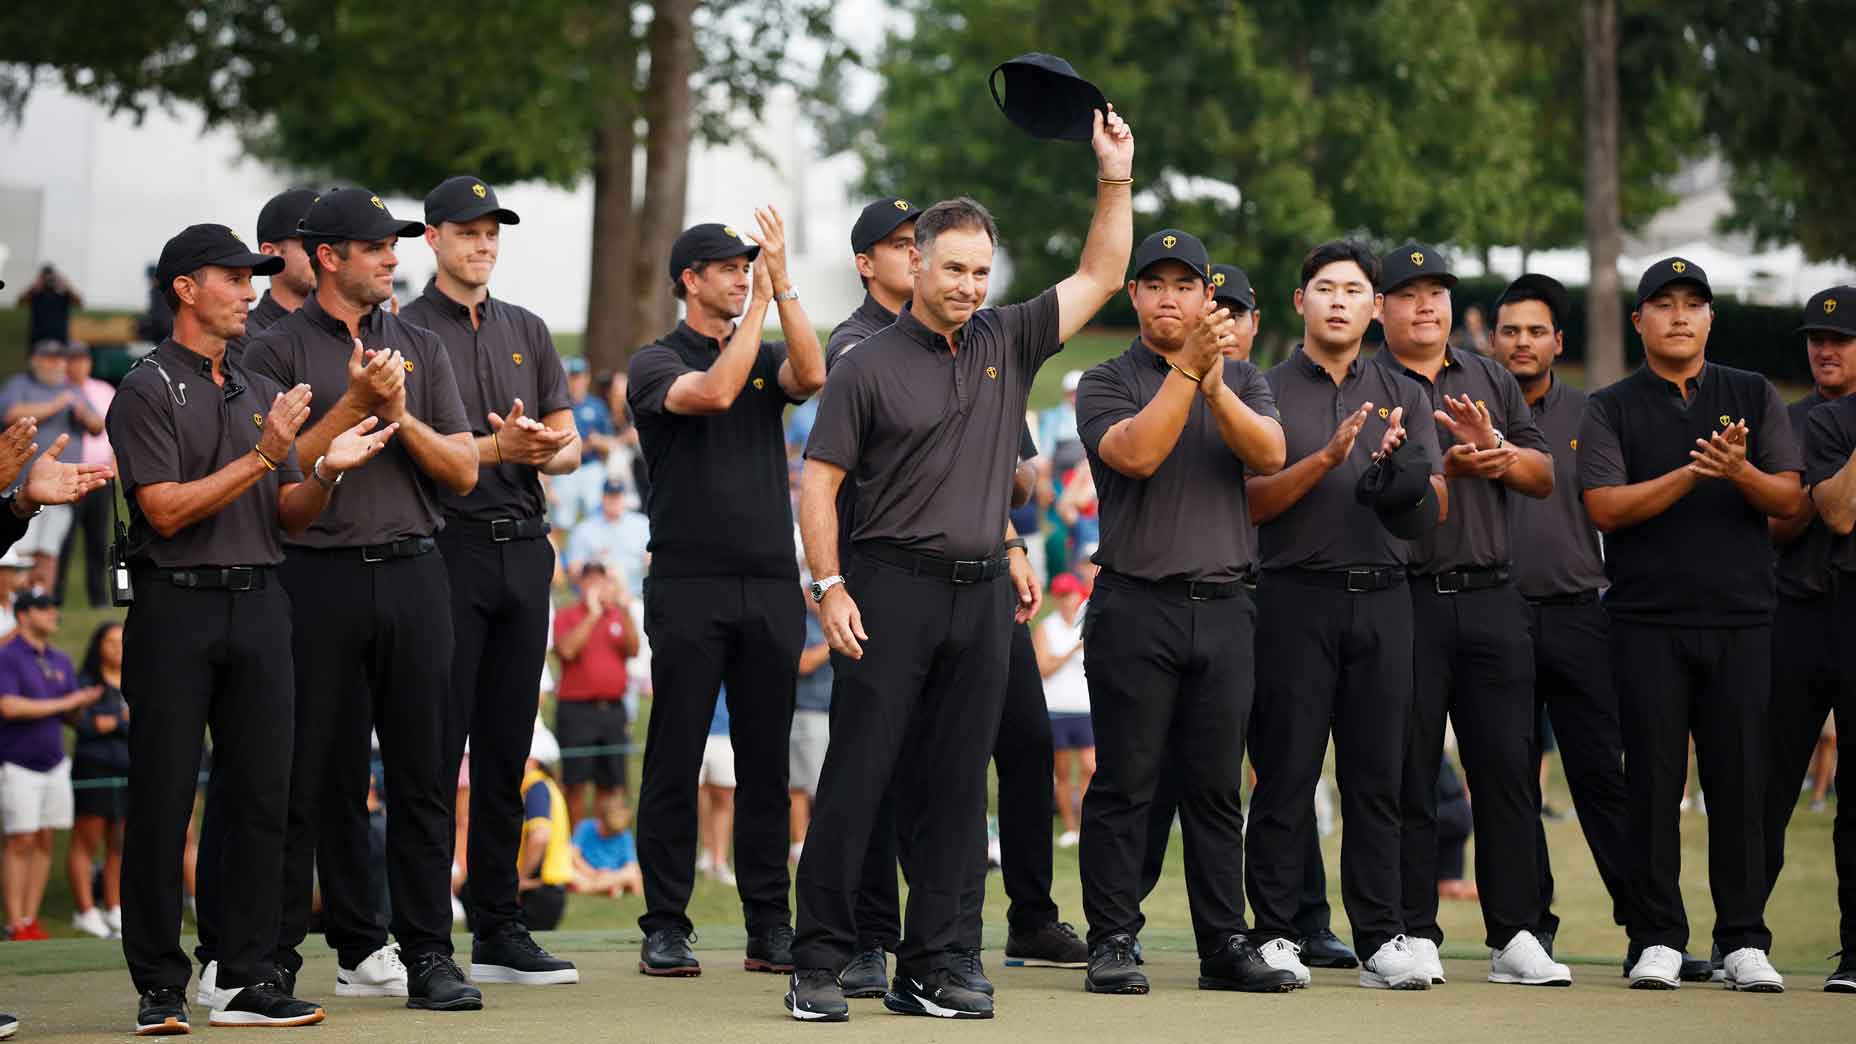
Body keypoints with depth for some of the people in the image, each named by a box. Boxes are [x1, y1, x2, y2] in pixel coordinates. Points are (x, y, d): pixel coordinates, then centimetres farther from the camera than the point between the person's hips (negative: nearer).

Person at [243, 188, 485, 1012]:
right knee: (321, 775, -1)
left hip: (413, 571, 4)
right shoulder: (279, 349, 2)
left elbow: (463, 471, 10)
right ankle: (275, 952, 7)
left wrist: (402, 417, -5)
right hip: (321, 577, -4)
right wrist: (354, 404, -13)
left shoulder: (420, 348, 14)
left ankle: (427, 955, 5)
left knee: (424, 771, 2)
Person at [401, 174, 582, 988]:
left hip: (523, 548, 6)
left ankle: (498, 931, 14)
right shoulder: (405, 332, -1)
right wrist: (497, 448, -19)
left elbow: (569, 443, 15)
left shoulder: (526, 332, 18)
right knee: (436, 746, -7)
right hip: (447, 546, -6)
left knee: (506, 750, 9)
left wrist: (546, 450, -7)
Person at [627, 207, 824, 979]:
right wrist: (759, 304, -12)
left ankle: (769, 925, 9)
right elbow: (713, 392, -18)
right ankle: (665, 926, 2)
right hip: (689, 586, -4)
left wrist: (783, 284, -12)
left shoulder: (766, 357, 15)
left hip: (772, 585, 4)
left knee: (766, 762, 5)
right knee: (675, 761, -2)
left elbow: (811, 377, -7)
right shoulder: (657, 363, 2)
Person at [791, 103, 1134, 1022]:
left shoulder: (1007, 344, 10)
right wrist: (829, 586, -11)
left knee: (954, 788, 5)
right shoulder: (871, 364, -2)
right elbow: (819, 478, -2)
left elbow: (1099, 277, 11)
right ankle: (818, 964, -2)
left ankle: (930, 968, 10)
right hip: (890, 586, -4)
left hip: (982, 594, 4)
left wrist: (1115, 176, 1)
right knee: (857, 775, -5)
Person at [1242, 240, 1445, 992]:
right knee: (1286, 774, -3)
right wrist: (1326, 459, -17)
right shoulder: (1268, 391, 6)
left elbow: (1435, 512, 9)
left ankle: (1382, 940, 4)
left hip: (1382, 598, 3)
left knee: (1377, 775, 2)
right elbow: (1252, 501, -4)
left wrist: (1403, 468, -12)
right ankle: (1273, 936, 1)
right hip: (1297, 596, -3)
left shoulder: (1403, 397, 15)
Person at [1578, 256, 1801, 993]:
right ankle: (1658, 939, 5)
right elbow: (1605, 509, -6)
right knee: (1653, 780, -1)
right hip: (1648, 623, -1)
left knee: (1740, 780, 0)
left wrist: (1740, 472, -18)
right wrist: (1691, 474, -18)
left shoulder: (1754, 398, 12)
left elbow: (1788, 500, 4)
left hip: (1741, 621, 1)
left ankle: (1745, 941, 6)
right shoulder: (1610, 409, 8)